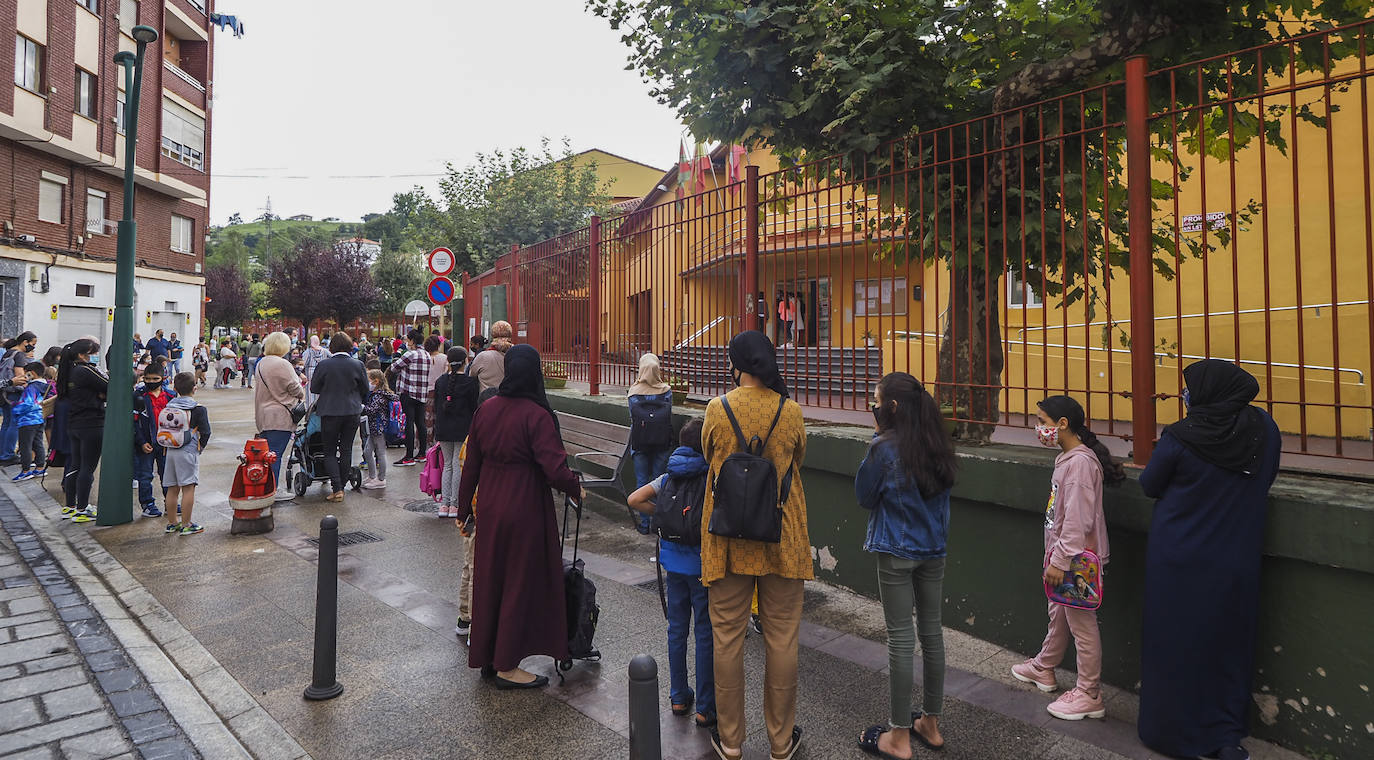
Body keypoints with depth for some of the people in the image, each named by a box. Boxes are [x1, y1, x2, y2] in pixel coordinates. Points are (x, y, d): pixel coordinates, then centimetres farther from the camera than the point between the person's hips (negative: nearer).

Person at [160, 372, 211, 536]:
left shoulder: (169, 406, 6)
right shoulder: (198, 409, -10)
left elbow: (162, 429, 8)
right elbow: (205, 432, -11)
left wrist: (170, 444, 17)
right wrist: (200, 447, 6)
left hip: (171, 451, 6)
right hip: (188, 452, -6)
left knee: (172, 489, 13)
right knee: (188, 488, -2)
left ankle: (172, 523, 22)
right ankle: (186, 525, 0)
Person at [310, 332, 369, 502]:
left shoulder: (323, 365, -10)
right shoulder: (358, 365, -6)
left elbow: (313, 388, 0)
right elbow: (365, 390, 4)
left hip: (329, 413, -2)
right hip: (352, 412, 2)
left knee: (330, 452, 7)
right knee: (346, 450, 11)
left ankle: (337, 488, -3)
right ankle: (341, 487, 19)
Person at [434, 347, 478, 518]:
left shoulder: (440, 381, 6)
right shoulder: (470, 382, -9)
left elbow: (436, 407, 11)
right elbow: (475, 408, -8)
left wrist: (438, 432, 17)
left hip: (443, 430, 5)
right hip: (463, 430, -4)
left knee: (447, 465, 12)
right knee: (458, 465, 1)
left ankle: (444, 504, 10)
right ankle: (454, 504, 3)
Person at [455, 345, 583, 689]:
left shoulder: (486, 409, 0)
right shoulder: (537, 415, -18)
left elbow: (471, 464, 7)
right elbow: (555, 470, -23)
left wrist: (464, 508, 16)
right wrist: (577, 488, -3)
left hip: (489, 508, 7)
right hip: (525, 510, -6)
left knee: (489, 579, 18)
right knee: (521, 583, 8)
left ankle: (487, 657, 33)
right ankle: (507, 666, 19)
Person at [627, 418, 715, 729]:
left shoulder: (668, 477, 2)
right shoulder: (711, 477, -14)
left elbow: (635, 500, -2)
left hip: (673, 562, 5)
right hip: (702, 565, -5)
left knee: (677, 629, 17)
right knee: (705, 634, 6)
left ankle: (679, 697, 30)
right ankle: (705, 708, 15)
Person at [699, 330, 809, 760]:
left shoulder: (717, 410, -10)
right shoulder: (791, 411, -7)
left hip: (728, 538, 0)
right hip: (782, 540, 1)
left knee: (728, 637, 12)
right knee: (781, 638, 12)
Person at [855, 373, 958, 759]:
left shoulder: (885, 448, -18)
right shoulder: (937, 446, 2)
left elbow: (864, 497, -7)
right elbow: (943, 491, 10)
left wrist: (878, 437, -6)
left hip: (896, 552, -6)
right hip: (934, 549, 6)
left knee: (901, 637, 3)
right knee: (931, 631, 15)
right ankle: (930, 723, 31)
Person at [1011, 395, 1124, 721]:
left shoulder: (1080, 462, -22)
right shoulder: (1067, 457, 9)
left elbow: (1078, 520, -25)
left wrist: (1060, 560, -22)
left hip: (1077, 559, -10)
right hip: (1063, 554, 10)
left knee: (1081, 624, 2)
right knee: (1058, 616, 24)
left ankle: (1089, 695, 15)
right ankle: (1043, 668, 40)